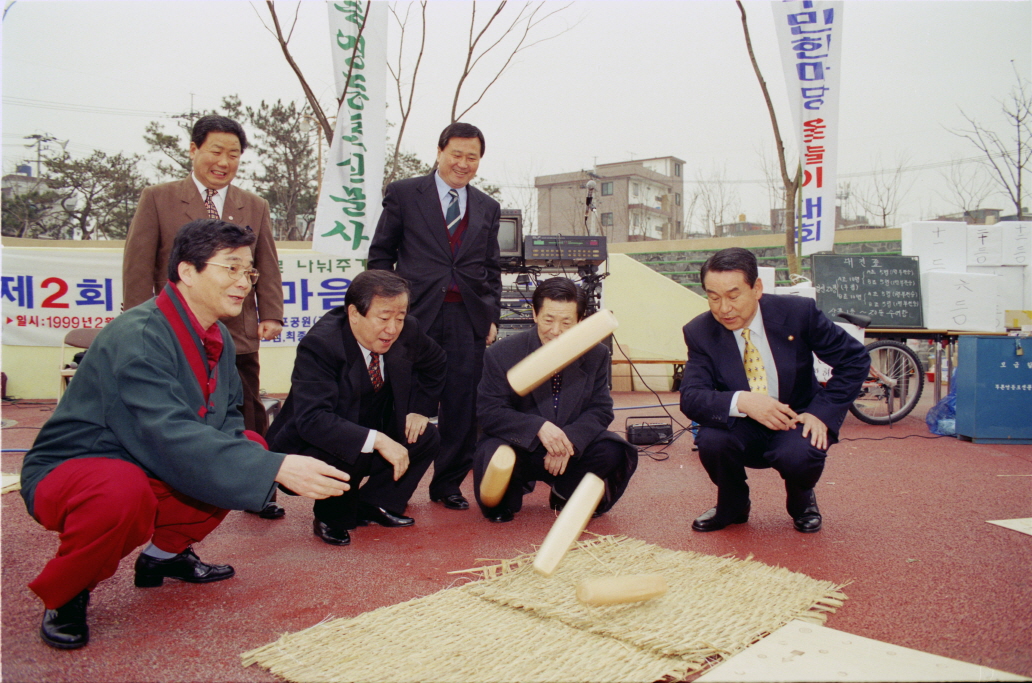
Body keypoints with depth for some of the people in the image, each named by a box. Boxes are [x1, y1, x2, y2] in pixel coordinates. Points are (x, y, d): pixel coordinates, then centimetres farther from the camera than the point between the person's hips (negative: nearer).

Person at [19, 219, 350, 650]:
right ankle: (63, 595, -7)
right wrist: (275, 469, -43)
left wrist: (261, 457, -17)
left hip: (148, 466, 8)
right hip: (67, 470, -8)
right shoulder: (137, 337, -26)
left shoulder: (217, 340, 1)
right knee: (125, 493, -39)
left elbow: (226, 419, 7)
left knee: (254, 447, -2)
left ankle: (165, 554, 15)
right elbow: (172, 435, -36)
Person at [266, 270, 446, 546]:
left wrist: (420, 409, 0)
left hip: (373, 435, 7)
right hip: (314, 448, -6)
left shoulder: (407, 331, -11)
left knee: (427, 438, -8)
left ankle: (373, 505, 7)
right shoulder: (320, 344, -29)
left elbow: (434, 362, 12)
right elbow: (312, 419, -39)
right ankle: (331, 520, -4)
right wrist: (377, 441, -45)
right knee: (343, 456, -35)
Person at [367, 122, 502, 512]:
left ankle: (448, 484, 17)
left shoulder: (488, 208, 17)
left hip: (468, 318, 3)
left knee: (462, 406, 2)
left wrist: (492, 316, 9)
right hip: (416, 313, -3)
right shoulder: (403, 194, 7)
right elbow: (381, 254, 7)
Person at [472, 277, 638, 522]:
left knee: (613, 452, -24)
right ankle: (505, 502, 4)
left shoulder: (596, 355, -4)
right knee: (494, 455, -35)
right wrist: (539, 427, -33)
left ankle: (565, 495, 8)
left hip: (572, 447, 3)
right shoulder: (502, 354, -12)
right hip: (520, 447, -2)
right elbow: (488, 412, -17)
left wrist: (571, 439, -26)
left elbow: (600, 410, -4)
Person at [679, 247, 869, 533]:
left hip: (796, 422, -1)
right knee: (710, 441, -30)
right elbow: (690, 397, -19)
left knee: (800, 455, -33)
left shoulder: (798, 312, -14)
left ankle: (802, 502, 7)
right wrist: (741, 402, -37)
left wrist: (822, 413, -17)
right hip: (742, 429, 1)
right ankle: (732, 506, 4)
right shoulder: (700, 332, -11)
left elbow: (855, 359, -6)